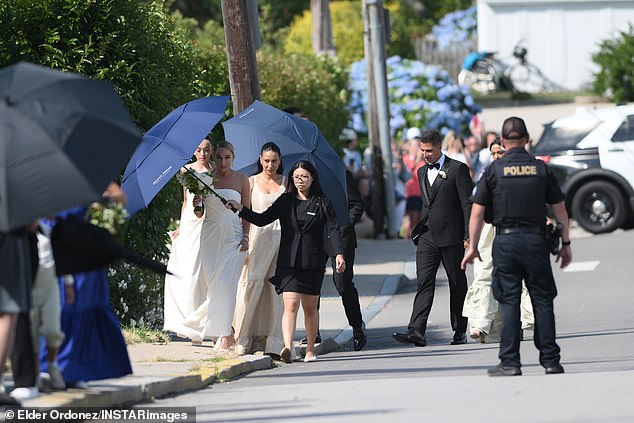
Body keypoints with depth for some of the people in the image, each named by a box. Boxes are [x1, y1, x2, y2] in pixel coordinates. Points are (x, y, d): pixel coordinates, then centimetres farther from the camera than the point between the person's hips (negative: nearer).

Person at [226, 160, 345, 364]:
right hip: (288, 262, 0)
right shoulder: (285, 201, 8)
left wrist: (339, 253, -15)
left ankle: (310, 350, 20)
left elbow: (333, 229, -2)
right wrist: (241, 209, -8)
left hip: (313, 263, 0)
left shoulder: (322, 203, 4)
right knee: (291, 304, -14)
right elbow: (262, 219, 5)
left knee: (310, 307, 9)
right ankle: (288, 347, -27)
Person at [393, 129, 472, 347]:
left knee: (457, 284, 5)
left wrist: (468, 237, -12)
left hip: (451, 237, -5)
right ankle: (416, 331, -17)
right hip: (427, 237, 5)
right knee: (424, 282, -7)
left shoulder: (457, 169, -4)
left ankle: (460, 331, 14)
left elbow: (467, 204, -7)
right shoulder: (422, 172, 16)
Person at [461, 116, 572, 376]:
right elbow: (560, 209, 6)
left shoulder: (494, 171, 0)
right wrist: (565, 244, 14)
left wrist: (473, 247, 6)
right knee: (542, 301, 6)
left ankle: (510, 363, 0)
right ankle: (550, 361, 6)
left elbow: (477, 212, -2)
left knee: (509, 302, 2)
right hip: (536, 240, 1)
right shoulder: (542, 169, 4)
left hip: (505, 240, -1)